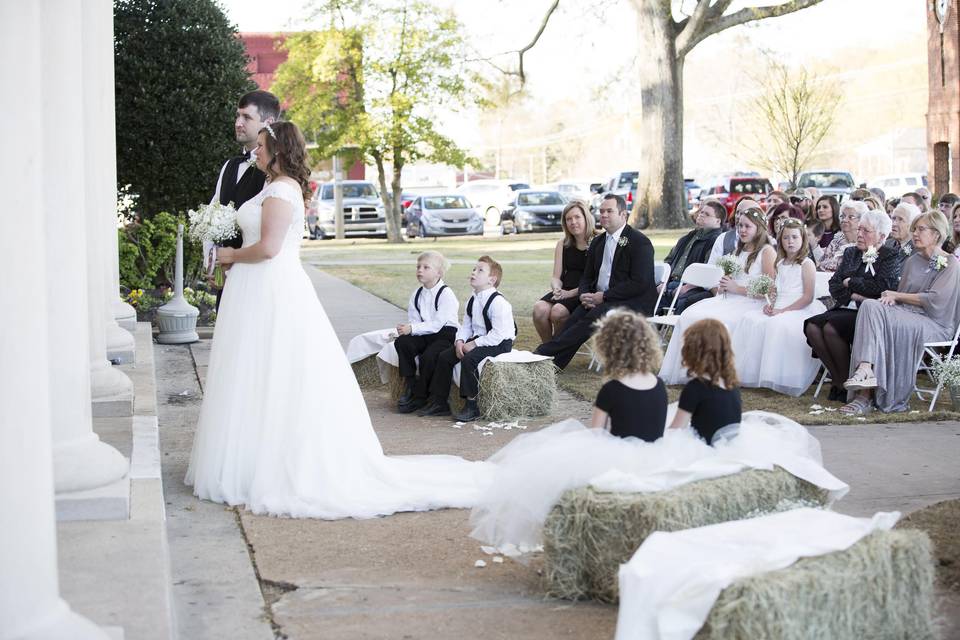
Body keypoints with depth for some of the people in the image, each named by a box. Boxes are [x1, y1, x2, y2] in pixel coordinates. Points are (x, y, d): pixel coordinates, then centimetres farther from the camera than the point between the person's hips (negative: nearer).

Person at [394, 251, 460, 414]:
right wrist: (405, 329, -18)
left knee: (428, 356, -31)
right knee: (402, 342, -20)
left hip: (445, 335, -6)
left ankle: (420, 397, -13)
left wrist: (412, 328, -24)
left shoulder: (446, 294, -12)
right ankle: (409, 387, -13)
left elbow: (437, 324, -20)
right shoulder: (416, 294, 10)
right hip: (425, 334, 6)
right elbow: (413, 320, 5)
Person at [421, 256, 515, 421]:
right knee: (444, 356, 0)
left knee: (469, 358, -31)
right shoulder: (472, 301, 10)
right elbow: (466, 325, 14)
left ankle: (472, 406, -22)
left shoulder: (498, 302, -20)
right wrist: (460, 340, -7)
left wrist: (474, 344, -22)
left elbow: (498, 334, -25)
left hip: (500, 344, -9)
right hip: (478, 339, 9)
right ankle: (439, 402, 8)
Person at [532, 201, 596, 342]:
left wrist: (571, 293, -17)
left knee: (558, 311, -31)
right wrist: (557, 289, -9)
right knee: (539, 308, -24)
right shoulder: (563, 244, 16)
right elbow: (556, 276, 15)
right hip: (564, 292, 5)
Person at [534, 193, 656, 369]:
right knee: (577, 315, -24)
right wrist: (585, 295, -3)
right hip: (599, 301, 6)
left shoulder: (640, 242, -6)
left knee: (596, 315, -32)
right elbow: (587, 277, 22)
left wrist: (604, 296, -18)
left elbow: (640, 283, -14)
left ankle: (543, 353, -37)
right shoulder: (598, 242, 18)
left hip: (633, 302, -6)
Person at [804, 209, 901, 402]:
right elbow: (834, 285, 11)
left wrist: (850, 283, -2)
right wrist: (854, 295, -8)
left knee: (831, 327, -30)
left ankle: (845, 382, -13)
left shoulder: (893, 256, 1)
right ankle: (837, 379, -11)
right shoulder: (851, 253, 20)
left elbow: (881, 286, -14)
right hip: (846, 308, 6)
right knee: (812, 327, -21)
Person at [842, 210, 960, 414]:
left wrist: (896, 295, -5)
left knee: (887, 320, -34)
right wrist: (891, 299, -6)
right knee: (870, 305, -25)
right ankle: (865, 369, -42)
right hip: (908, 315, 6)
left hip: (935, 323, -6)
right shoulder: (912, 261, 23)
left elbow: (934, 300, -9)